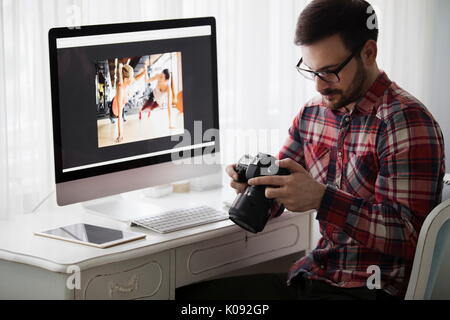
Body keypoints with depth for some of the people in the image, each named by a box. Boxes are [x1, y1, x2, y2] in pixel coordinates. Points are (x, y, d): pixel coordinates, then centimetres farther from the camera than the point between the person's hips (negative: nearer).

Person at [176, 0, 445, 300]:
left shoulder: (406, 121, -15)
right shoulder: (312, 114, 9)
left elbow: (410, 234, -21)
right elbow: (278, 197, 18)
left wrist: (320, 198, -30)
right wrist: (254, 180, -7)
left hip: (372, 289, -8)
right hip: (310, 277, 8)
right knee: (187, 294, -2)